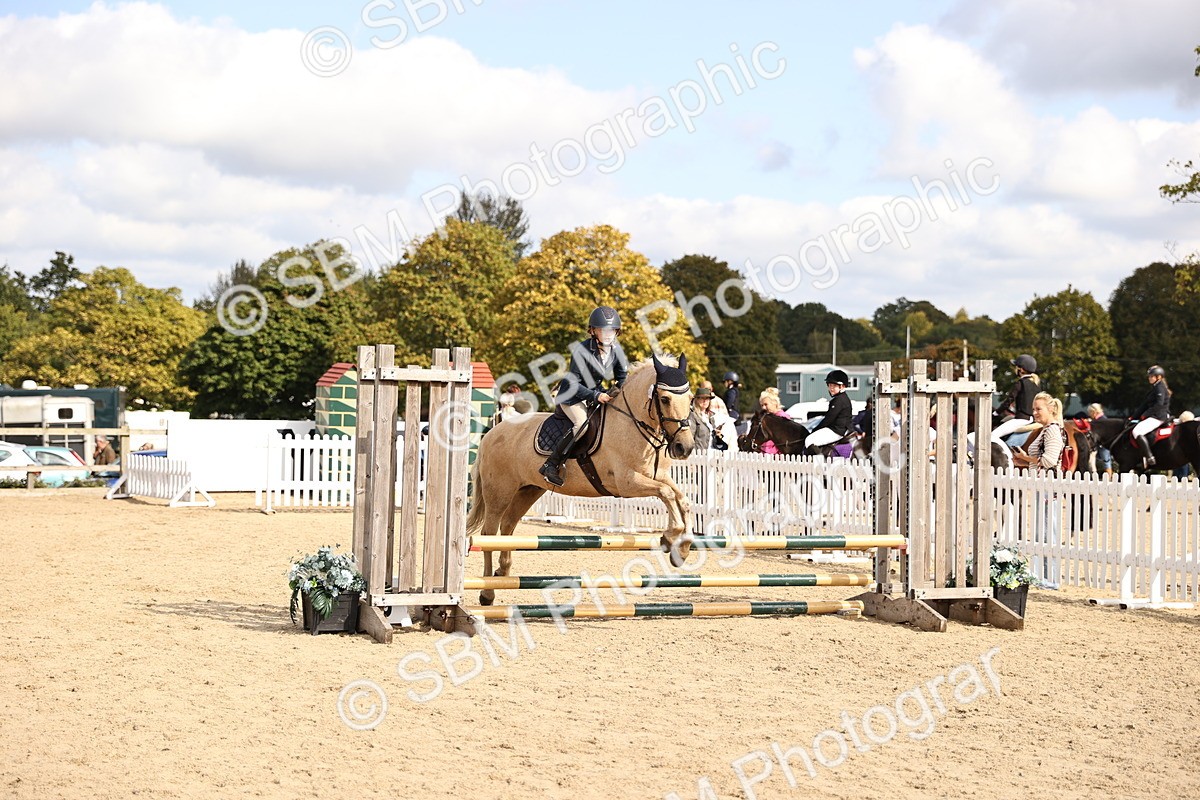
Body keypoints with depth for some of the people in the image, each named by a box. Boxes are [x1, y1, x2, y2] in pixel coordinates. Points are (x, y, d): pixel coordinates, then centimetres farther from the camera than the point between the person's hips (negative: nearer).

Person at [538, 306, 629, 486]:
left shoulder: (616, 350, -8)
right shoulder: (581, 350, -26)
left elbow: (622, 377, 5)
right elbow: (574, 384, -25)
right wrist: (595, 396, -34)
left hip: (597, 393, 7)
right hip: (572, 395, -7)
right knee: (582, 423, -31)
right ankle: (551, 465, -26)